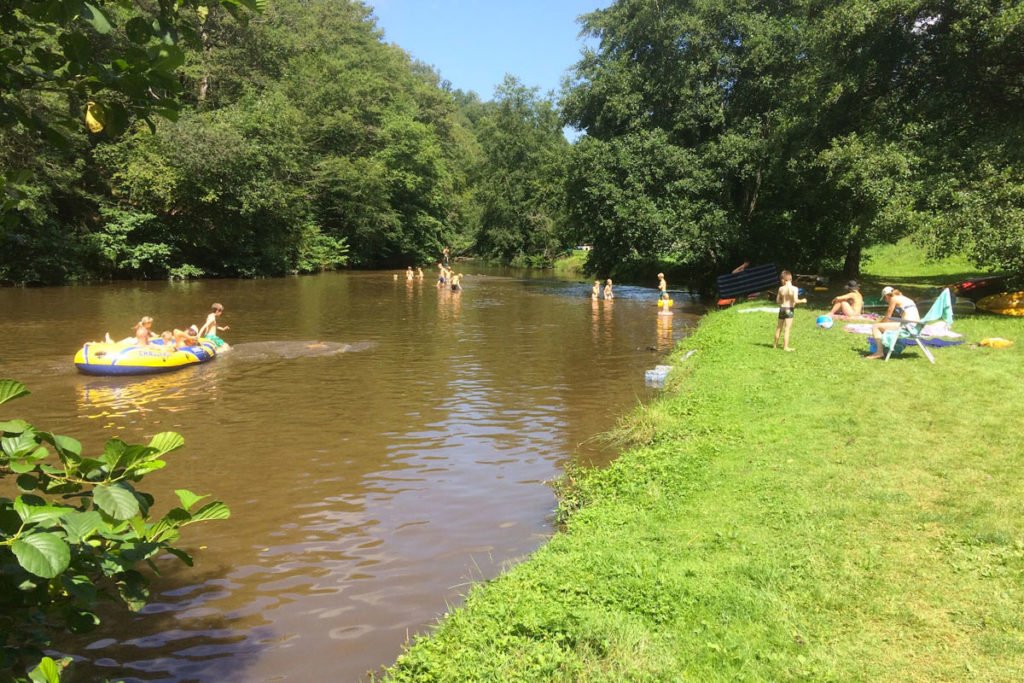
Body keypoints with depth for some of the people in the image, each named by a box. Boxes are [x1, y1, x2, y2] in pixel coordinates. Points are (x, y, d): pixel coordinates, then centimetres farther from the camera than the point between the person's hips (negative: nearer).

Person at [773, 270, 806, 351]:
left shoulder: (781, 288, -1)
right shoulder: (794, 289, -11)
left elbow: (778, 300, 5)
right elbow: (795, 300, -18)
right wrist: (802, 301, 1)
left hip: (782, 308, 4)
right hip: (789, 309, -4)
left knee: (779, 328, 16)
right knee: (787, 329, -1)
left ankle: (775, 344, 25)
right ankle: (786, 346, 2)